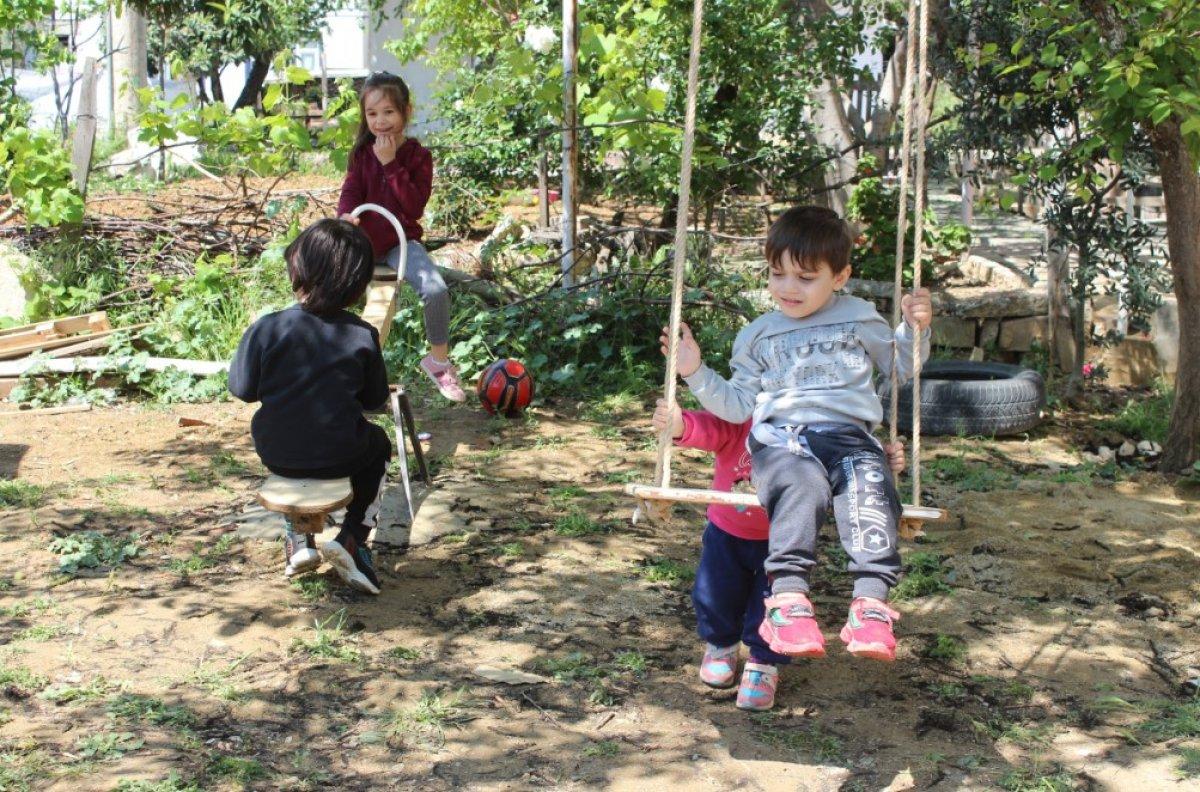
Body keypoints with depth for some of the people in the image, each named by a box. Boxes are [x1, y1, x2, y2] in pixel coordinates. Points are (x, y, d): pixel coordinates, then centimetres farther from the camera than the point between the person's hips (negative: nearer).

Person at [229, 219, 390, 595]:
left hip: (276, 454, 1)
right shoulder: (363, 337, -9)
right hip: (339, 455, -1)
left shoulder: (266, 328, -12)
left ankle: (297, 539, 37)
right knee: (378, 445, 33)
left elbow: (242, 388, -4)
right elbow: (375, 399, 1)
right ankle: (351, 537, 16)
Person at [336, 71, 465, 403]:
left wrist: (390, 165, -20)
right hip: (362, 239, 3)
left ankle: (439, 360, -5)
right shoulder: (362, 152, 7)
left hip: (401, 241, -3)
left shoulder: (418, 155, -3)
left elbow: (415, 206, -14)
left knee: (436, 289, -27)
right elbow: (350, 191, -2)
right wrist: (346, 216, -25)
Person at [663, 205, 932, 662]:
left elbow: (900, 366, 34)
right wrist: (697, 374, 8)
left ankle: (870, 600, -42)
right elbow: (738, 405, 19)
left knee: (870, 491, -33)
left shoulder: (859, 319, 21)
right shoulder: (759, 336, 21)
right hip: (781, 436, -1)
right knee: (801, 487, -37)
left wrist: (916, 328, 17)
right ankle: (789, 596, -49)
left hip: (848, 433, 1)